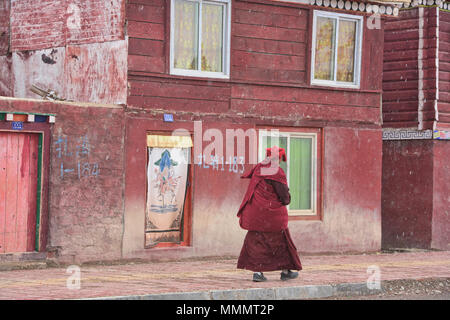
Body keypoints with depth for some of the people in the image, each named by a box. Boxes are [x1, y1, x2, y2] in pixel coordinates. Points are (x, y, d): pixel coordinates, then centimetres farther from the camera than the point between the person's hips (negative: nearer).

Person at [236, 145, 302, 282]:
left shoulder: (258, 168, 2)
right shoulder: (277, 172, -16)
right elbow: (284, 194, -15)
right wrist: (287, 199, 8)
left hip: (256, 212, 5)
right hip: (273, 213, -5)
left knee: (257, 241, 7)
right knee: (280, 240, 10)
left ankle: (257, 271, -3)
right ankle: (285, 271, 19)